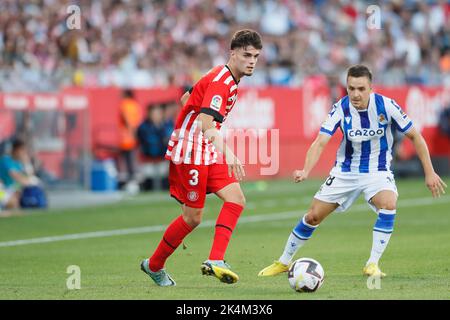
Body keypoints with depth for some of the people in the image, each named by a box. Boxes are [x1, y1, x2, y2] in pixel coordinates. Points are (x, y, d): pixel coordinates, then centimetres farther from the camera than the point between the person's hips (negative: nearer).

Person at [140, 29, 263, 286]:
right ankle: (154, 265, 13)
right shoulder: (220, 81, -19)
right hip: (189, 152, -9)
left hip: (208, 153, 9)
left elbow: (186, 98, 24)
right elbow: (206, 123, -35)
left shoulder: (230, 80, 12)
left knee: (236, 199, -8)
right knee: (193, 217, -3)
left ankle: (215, 261, -13)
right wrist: (228, 153, -49)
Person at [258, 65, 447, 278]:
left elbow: (414, 136, -7)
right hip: (345, 171, 1)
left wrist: (429, 173, -8)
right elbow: (320, 142, -25)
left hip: (377, 171, -1)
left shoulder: (386, 106, -19)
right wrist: (306, 171, -43)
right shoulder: (340, 109, -18)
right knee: (313, 216, 1)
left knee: (388, 205, -31)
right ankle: (284, 262, 23)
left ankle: (372, 265, -20)